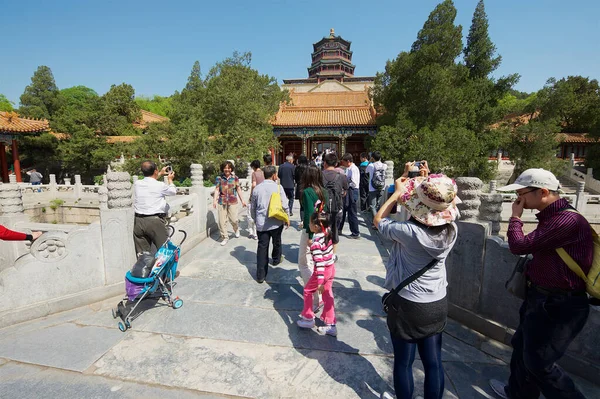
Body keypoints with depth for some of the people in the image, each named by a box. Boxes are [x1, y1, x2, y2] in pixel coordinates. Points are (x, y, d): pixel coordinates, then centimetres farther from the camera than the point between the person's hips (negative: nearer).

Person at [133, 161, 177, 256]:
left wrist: (160, 174, 37)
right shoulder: (160, 186, -9)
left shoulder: (137, 184, 4)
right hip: (155, 221, -5)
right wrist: (170, 179, 29)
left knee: (141, 254, 10)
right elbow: (173, 191, 11)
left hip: (138, 222, 5)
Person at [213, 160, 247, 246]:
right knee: (222, 221, 1)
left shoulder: (235, 178, 3)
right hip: (222, 202, 1)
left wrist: (242, 200, 8)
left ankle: (236, 229, 30)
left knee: (233, 219, -5)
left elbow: (238, 189, 8)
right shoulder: (219, 178, 3)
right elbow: (217, 189, 1)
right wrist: (214, 200, -9)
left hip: (232, 202, -1)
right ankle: (225, 237, 16)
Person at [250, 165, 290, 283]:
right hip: (276, 222, -1)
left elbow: (253, 207, 9)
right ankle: (276, 260, 48)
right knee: (277, 242, 24)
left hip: (261, 223, 2)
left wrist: (256, 219, 23)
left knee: (262, 247, 3)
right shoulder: (278, 187, -7)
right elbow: (284, 205, -9)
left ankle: (261, 275, 4)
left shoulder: (257, 188, 2)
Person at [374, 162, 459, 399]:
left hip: (407, 305, -5)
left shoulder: (409, 232, -27)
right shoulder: (451, 229, -12)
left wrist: (398, 191, -1)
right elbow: (435, 212, 11)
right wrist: (425, 182, 11)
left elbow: (378, 220, -8)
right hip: (438, 304, 5)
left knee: (403, 362, 16)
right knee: (433, 363, 20)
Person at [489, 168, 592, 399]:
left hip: (558, 305, -10)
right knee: (522, 347, 23)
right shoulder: (552, 216, 8)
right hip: (542, 297, 10)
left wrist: (515, 217, -12)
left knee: (539, 361, 4)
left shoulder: (568, 220, -26)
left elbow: (519, 246, -25)